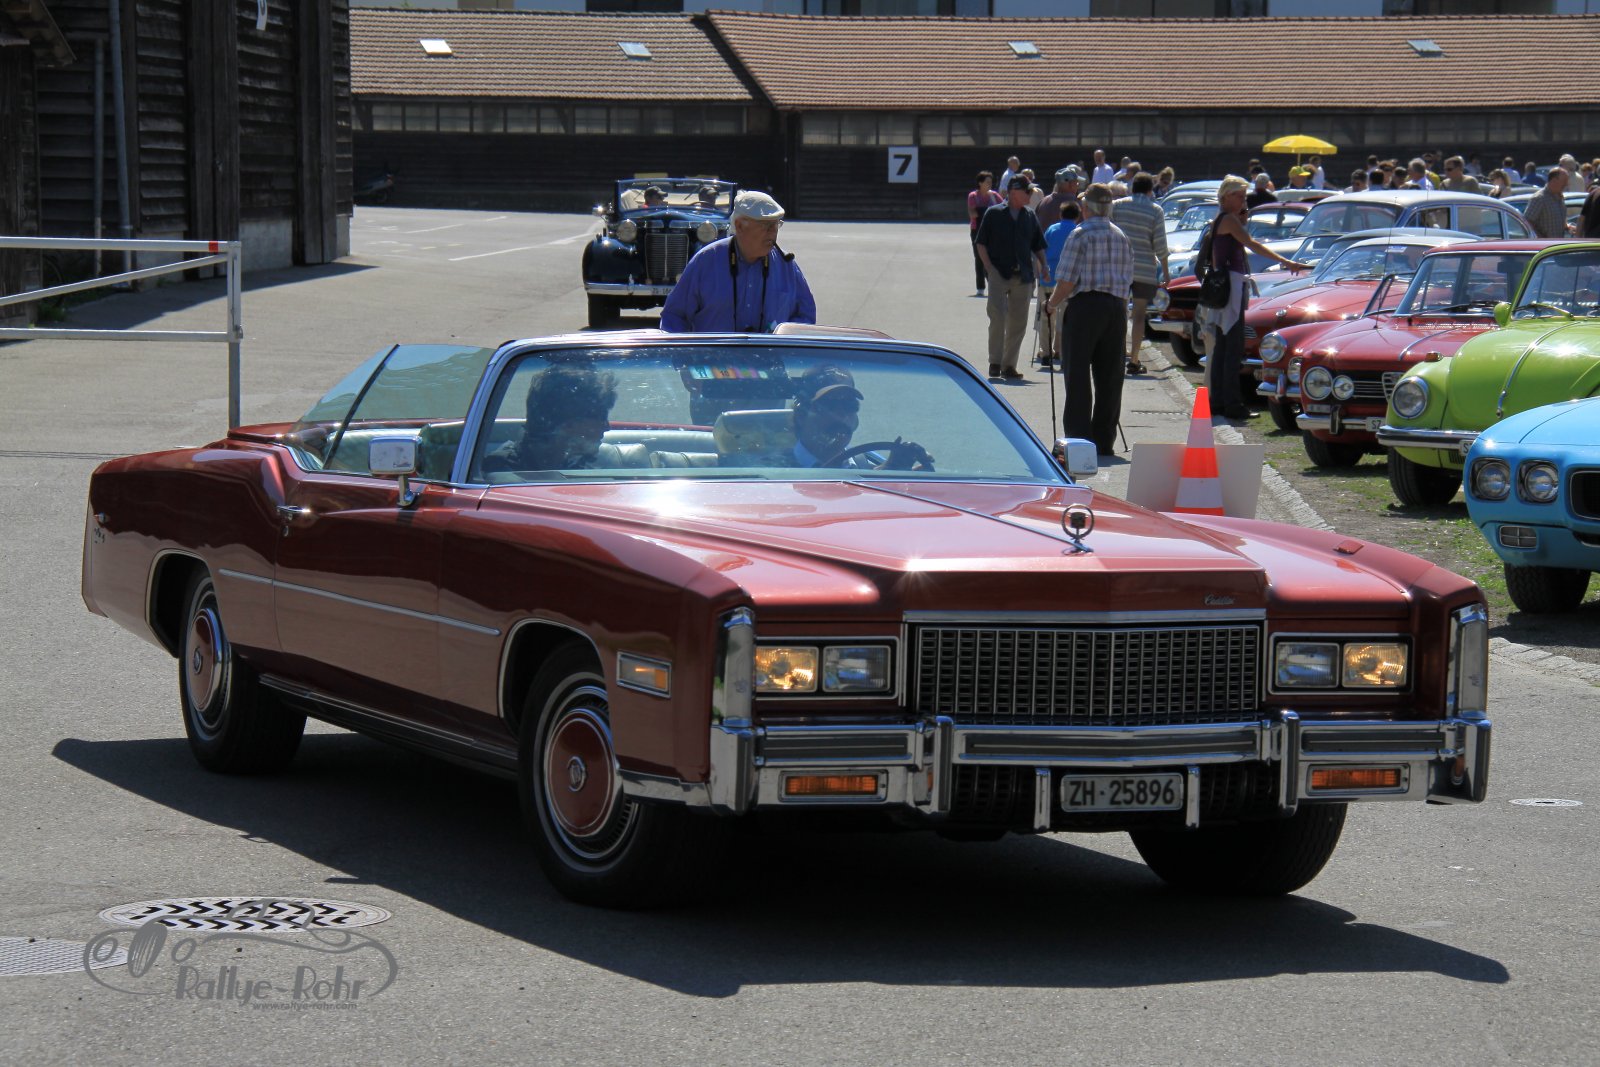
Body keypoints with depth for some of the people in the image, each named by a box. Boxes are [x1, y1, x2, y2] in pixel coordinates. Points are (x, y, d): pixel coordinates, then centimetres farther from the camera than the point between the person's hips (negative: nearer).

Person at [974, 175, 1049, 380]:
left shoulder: (1030, 216, 13)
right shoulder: (993, 214, 1)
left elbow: (1038, 246, 19)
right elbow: (981, 243, 2)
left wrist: (1042, 265, 3)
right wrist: (989, 267, -9)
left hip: (1023, 276, 4)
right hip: (998, 274, -4)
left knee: (1018, 322, 4)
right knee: (998, 318, -11)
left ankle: (1009, 365, 11)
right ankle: (995, 362, -2)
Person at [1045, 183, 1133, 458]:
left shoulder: (1080, 235, -7)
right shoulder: (1121, 237, 12)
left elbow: (1067, 281, -10)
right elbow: (1127, 279, 14)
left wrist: (1051, 304, 5)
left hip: (1085, 306, -6)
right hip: (1116, 307, 6)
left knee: (1078, 376, -1)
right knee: (1109, 377, 9)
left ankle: (1079, 437, -4)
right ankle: (1104, 441, 10)